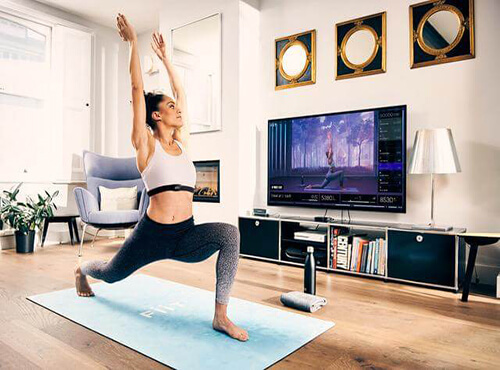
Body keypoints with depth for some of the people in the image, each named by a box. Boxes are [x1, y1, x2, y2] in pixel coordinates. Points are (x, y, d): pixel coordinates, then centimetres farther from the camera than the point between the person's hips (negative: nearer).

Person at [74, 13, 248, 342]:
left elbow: (181, 92, 17)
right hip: (153, 234, -3)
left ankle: (221, 316, -20)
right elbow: (137, 88, -7)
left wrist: (164, 56, 25)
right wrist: (133, 43, 1)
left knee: (229, 233, -27)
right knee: (111, 274, 23)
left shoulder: (182, 143, 9)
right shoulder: (146, 144, -5)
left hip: (186, 236, 4)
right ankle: (82, 270, 61)